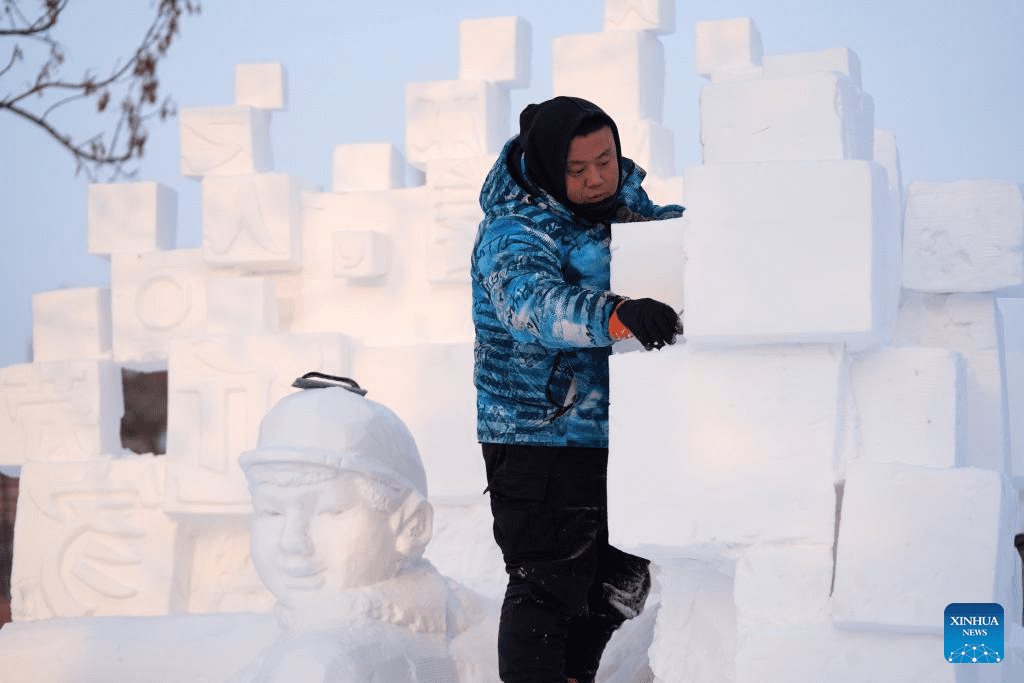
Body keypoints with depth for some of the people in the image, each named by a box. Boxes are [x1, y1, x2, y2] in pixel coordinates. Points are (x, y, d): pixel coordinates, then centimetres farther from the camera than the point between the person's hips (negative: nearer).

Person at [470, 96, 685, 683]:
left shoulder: (623, 199, 5)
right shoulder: (515, 231, -19)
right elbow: (530, 302, -39)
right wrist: (617, 316, -55)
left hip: (621, 431, 8)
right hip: (542, 435, -8)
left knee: (620, 579, 19)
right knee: (547, 583, -7)